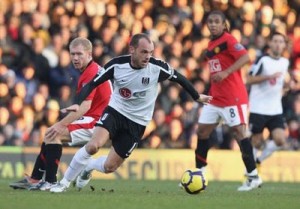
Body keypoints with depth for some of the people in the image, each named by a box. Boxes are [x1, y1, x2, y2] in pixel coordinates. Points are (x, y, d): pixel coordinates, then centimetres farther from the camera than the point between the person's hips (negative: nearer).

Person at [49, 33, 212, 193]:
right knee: (93, 146, -27)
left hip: (137, 123, 1)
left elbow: (179, 78, 0)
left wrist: (197, 97, 11)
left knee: (109, 167, 0)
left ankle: (87, 167, 36)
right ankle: (64, 182, -8)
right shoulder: (117, 65, -15)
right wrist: (77, 103, -22)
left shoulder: (157, 67, -17)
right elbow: (92, 84, -8)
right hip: (115, 112, -1)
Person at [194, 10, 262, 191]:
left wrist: (225, 73, -30)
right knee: (202, 130, 8)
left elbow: (245, 57, -24)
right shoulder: (211, 45, 14)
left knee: (239, 130, -11)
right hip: (215, 97, 9)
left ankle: (254, 176, -9)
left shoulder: (228, 40, -11)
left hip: (233, 97, -9)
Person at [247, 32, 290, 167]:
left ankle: (258, 160, 15)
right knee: (256, 142, 1)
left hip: (276, 110, 5)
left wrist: (286, 83, 2)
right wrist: (269, 76, -24)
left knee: (280, 141, -7)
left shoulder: (285, 62, 10)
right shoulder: (263, 60, -10)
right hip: (259, 109, -5)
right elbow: (249, 80, -15)